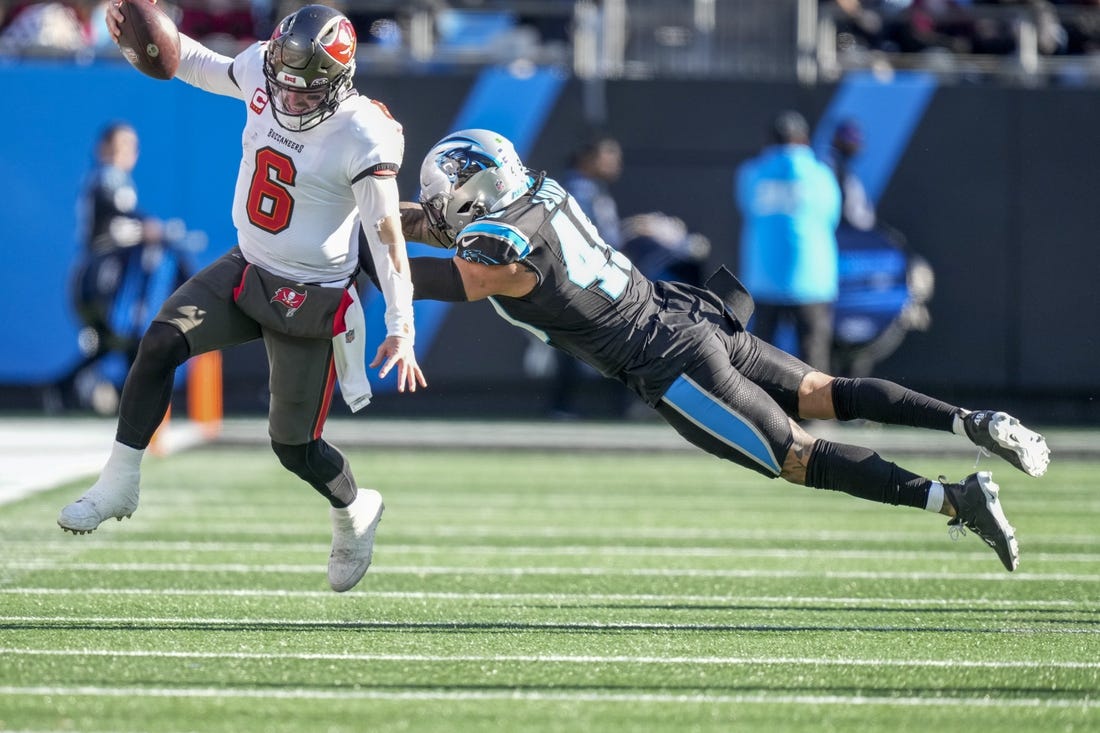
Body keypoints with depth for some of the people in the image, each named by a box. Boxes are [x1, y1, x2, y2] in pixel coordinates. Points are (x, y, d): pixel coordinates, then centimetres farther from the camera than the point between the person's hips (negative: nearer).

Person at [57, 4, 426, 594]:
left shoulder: (361, 136, -23)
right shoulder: (262, 72, -7)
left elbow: (386, 235, -22)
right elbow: (194, 63, 11)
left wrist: (400, 329, -27)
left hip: (308, 300, -5)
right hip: (245, 271, 5)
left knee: (293, 446, 4)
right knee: (160, 342, -18)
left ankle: (354, 512, 36)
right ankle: (118, 485, -10)